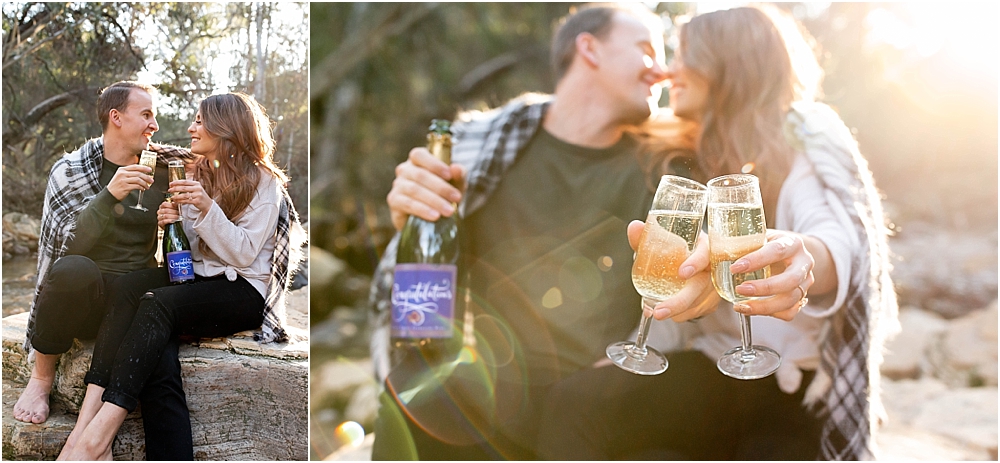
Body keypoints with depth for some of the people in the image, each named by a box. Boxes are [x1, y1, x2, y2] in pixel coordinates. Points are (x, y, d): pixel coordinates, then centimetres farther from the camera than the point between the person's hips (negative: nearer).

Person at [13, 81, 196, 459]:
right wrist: (109, 196, -25)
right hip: (82, 298, -2)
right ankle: (41, 377, -14)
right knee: (73, 269, -38)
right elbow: (70, 245, -10)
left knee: (163, 375, -28)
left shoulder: (162, 168, 10)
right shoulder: (69, 170, 2)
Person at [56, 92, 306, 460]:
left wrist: (207, 209, -21)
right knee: (127, 286, -24)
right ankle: (86, 422, -38)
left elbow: (244, 254, -11)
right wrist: (172, 224, -5)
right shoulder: (199, 176, 18)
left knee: (157, 303, -33)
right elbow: (187, 250, 16)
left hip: (244, 290, -6)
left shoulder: (263, 182, -2)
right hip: (195, 278, 6)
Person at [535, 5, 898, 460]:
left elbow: (840, 235, -24)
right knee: (573, 405, -25)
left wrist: (804, 259, -46)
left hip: (796, 392, -5)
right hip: (714, 374, 5)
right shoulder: (693, 157, 18)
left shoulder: (804, 137, -3)